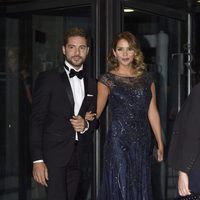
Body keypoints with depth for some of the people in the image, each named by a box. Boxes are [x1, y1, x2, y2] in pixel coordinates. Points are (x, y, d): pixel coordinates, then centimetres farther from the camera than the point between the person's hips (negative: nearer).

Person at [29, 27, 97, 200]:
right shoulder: (47, 78, -2)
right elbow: (36, 120, -6)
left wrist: (86, 125, -3)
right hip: (53, 155, -4)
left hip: (78, 158, 5)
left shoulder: (92, 84, 14)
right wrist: (37, 160, -14)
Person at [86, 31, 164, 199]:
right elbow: (98, 108, -10)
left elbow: (152, 112, 10)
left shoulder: (146, 78, 9)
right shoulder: (107, 80, 0)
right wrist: (89, 118, -31)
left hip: (143, 141, 4)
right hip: (118, 140, -3)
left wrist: (160, 144, 8)